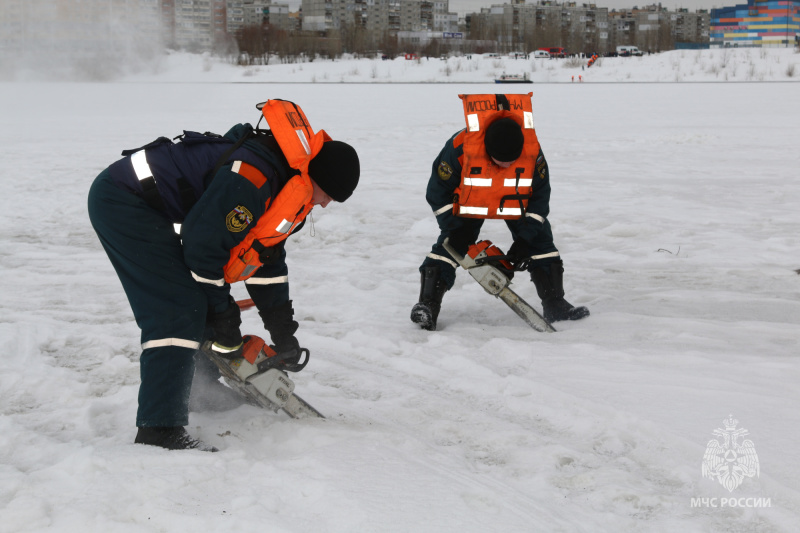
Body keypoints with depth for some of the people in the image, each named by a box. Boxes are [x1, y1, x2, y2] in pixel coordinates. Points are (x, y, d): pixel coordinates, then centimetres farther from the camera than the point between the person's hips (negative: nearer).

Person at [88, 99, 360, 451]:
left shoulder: (287, 183, 9)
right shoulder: (252, 177, -25)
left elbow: (267, 257, 20)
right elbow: (204, 243, -23)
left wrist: (284, 337, 22)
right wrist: (222, 314, -8)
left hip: (140, 205, 11)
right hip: (121, 201, -11)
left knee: (199, 302, 18)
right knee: (178, 311, -17)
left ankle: (200, 388, 36)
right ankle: (158, 429, -20)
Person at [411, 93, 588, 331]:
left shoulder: (533, 152, -33)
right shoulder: (460, 148, -38)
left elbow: (540, 195, -16)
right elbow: (438, 191, -21)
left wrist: (525, 239, -18)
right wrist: (454, 231, -22)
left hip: (516, 202, 2)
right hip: (469, 201, -2)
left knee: (540, 241, -2)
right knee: (449, 245, -15)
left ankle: (554, 304, 8)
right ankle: (427, 304, -12)